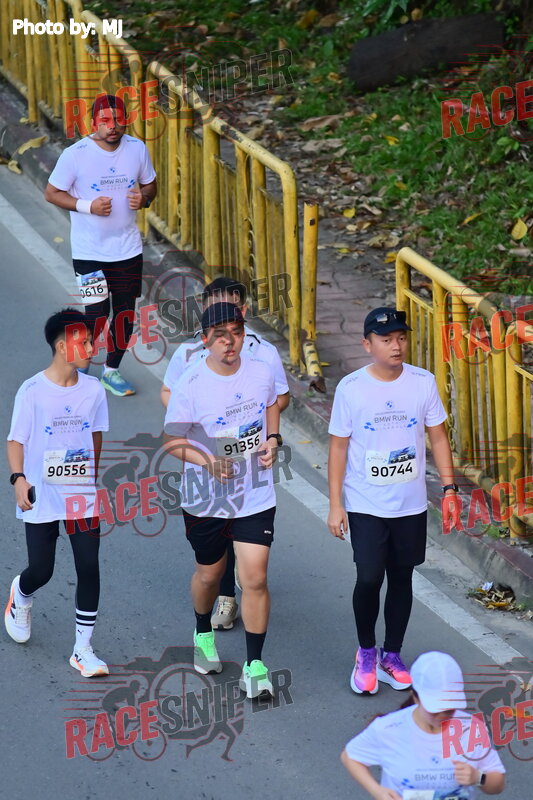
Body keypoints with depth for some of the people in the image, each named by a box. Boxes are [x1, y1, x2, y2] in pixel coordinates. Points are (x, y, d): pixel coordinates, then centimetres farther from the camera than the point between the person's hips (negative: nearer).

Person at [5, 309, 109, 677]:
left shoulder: (93, 390, 0)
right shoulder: (32, 392, -12)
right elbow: (16, 440, -7)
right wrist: (19, 478, -22)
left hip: (83, 495, 3)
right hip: (42, 498, -3)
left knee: (89, 569, -3)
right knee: (41, 572, 4)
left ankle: (83, 650, 6)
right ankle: (21, 596, 42)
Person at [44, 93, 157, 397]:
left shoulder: (138, 149, -3)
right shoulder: (75, 155, -14)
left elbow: (150, 185, 12)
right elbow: (52, 193, -6)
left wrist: (144, 198, -12)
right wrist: (88, 206, -20)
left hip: (128, 249, 4)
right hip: (89, 252, -4)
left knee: (126, 314, 9)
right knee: (96, 314, -4)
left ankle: (112, 370, 29)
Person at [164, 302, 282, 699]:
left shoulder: (261, 372, -5)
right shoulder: (190, 384, -16)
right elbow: (174, 441, -8)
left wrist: (273, 440, -1)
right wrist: (207, 461, -24)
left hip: (256, 497, 1)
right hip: (206, 499, -1)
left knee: (255, 579, -7)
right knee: (210, 573, 18)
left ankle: (255, 665, 2)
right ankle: (204, 634, 48)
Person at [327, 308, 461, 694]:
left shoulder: (423, 382, -4)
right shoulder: (351, 388, -9)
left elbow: (438, 436, 6)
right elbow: (339, 447, -2)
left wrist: (449, 487, 0)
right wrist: (335, 504, -4)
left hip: (411, 504, 2)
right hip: (366, 505, -2)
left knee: (402, 578, 10)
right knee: (369, 578, -9)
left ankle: (392, 655, 26)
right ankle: (366, 652, 14)